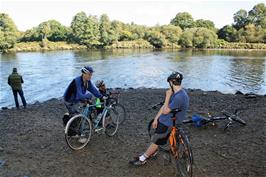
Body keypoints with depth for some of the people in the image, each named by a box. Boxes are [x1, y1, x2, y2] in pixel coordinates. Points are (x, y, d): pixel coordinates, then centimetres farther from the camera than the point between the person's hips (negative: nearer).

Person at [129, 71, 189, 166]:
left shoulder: (179, 96, -29)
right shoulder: (175, 93, 3)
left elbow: (165, 111, -23)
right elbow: (164, 106, 5)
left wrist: (167, 96, -19)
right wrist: (156, 119, 5)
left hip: (168, 124, -8)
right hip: (164, 119, 8)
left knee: (156, 141, 4)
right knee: (155, 138, 20)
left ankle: (142, 159, 19)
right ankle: (151, 152, 42)